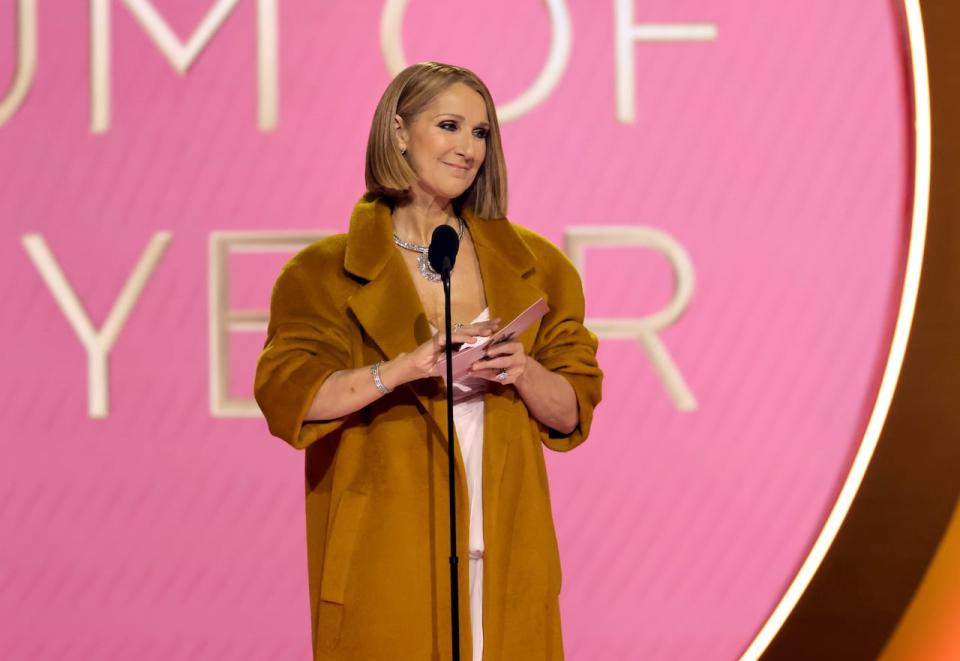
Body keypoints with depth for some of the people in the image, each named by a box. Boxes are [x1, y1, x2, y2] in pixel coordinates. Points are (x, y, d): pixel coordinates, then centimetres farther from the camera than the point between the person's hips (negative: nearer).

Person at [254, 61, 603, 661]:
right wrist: (405, 367, -22)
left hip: (502, 551, 3)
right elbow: (285, 396, -12)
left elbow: (573, 413, 10)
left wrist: (523, 373, -10)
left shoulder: (531, 266, 11)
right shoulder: (325, 274, 1)